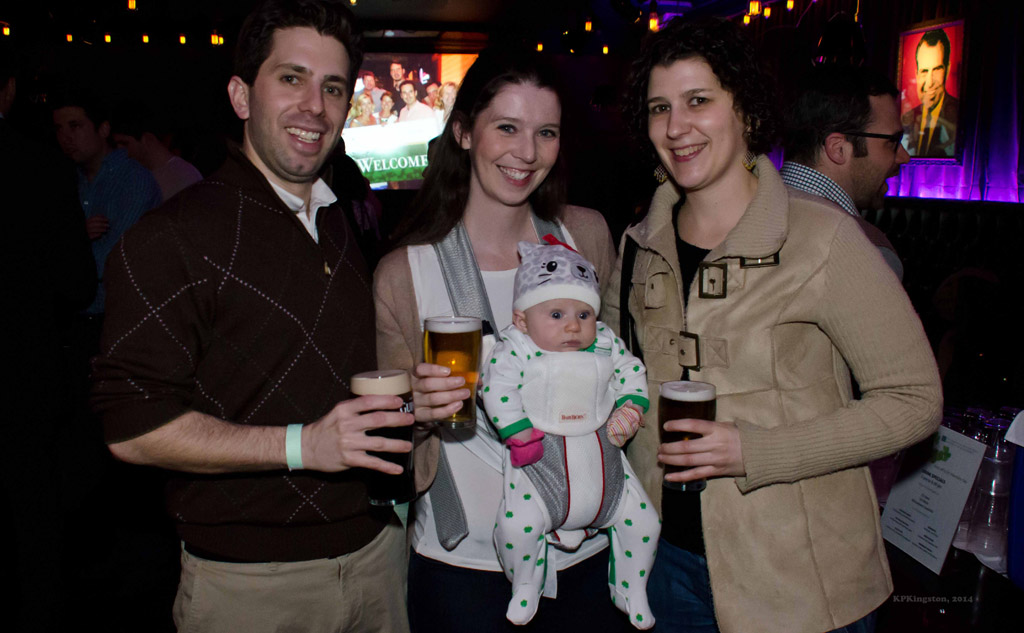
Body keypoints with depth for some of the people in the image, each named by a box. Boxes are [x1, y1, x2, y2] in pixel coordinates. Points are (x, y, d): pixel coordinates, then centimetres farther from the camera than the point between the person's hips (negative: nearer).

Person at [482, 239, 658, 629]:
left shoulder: (607, 344, 2)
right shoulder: (514, 352, -10)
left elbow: (631, 372, 11)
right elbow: (496, 391, -15)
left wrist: (629, 410, -2)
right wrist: (520, 433, -19)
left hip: (601, 461, 4)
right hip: (541, 465, -3)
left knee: (643, 521, 4)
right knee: (516, 525, -21)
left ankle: (630, 591, 30)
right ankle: (525, 588, 10)